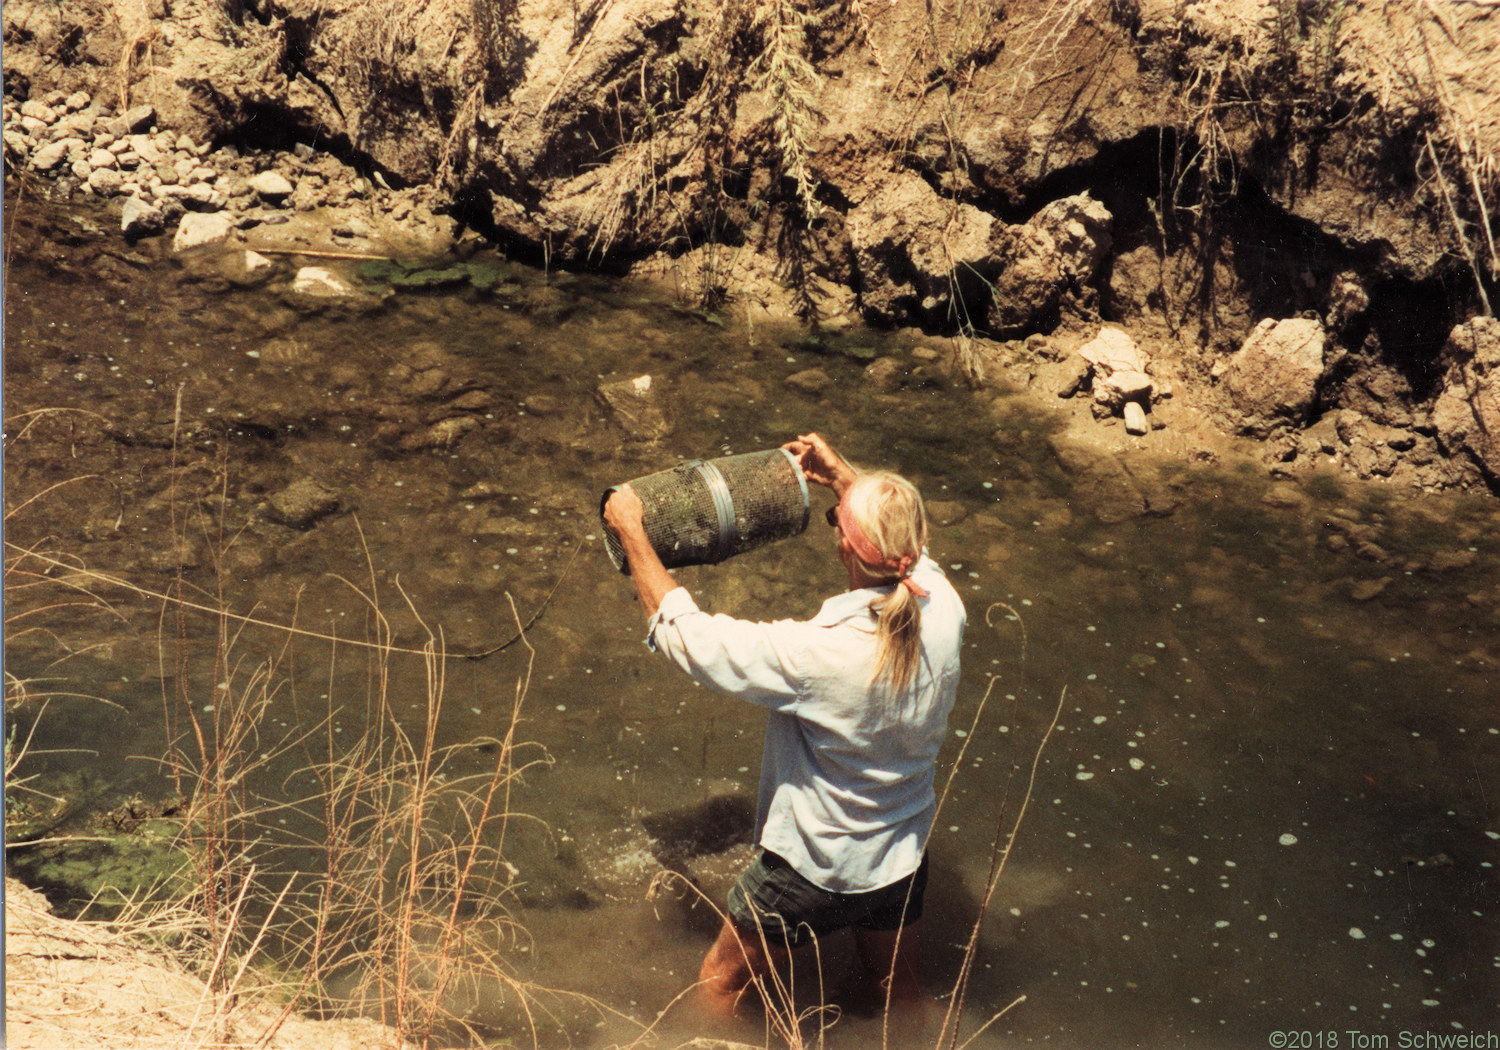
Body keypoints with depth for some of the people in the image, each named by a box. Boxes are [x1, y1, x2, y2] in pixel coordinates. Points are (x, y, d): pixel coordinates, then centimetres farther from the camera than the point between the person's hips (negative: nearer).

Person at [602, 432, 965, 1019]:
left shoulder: (816, 653, -36)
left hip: (815, 871, -5)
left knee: (722, 982, 22)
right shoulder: (944, 611, -20)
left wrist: (631, 531, -13)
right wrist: (844, 477, 14)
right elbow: (911, 549, 5)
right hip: (906, 858, 5)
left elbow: (682, 633, -25)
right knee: (903, 993, 31)